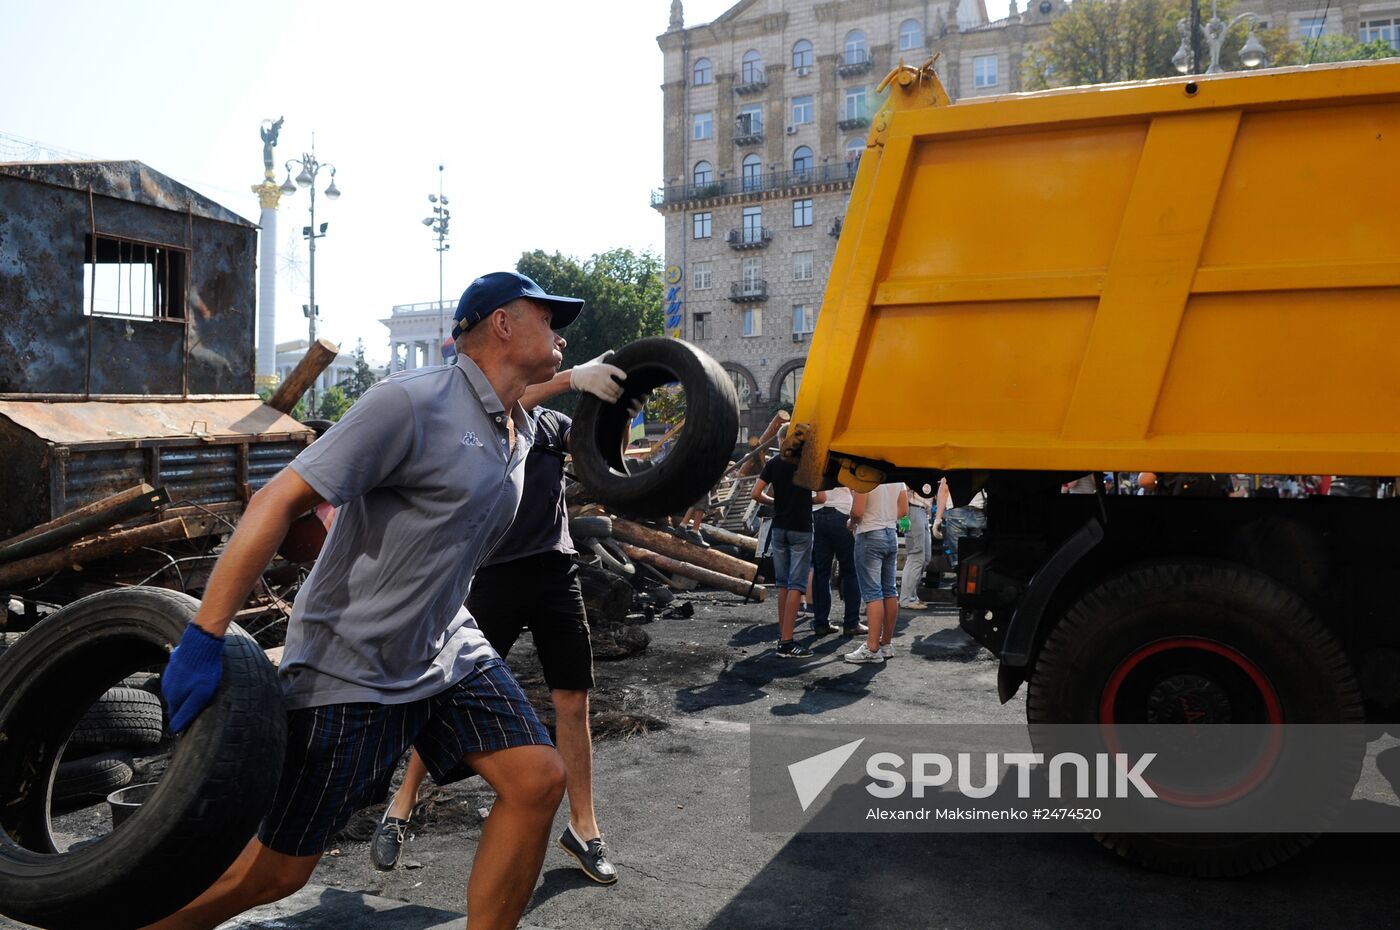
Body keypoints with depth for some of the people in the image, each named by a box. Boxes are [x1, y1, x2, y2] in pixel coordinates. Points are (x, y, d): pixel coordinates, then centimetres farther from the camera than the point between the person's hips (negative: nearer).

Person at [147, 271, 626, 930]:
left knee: (538, 780, -7)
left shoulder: (522, 430, 5)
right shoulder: (411, 402, -21)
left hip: (445, 648, 7)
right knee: (276, 870, 3)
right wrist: (203, 639, -26)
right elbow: (280, 501, -23)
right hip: (348, 667, -7)